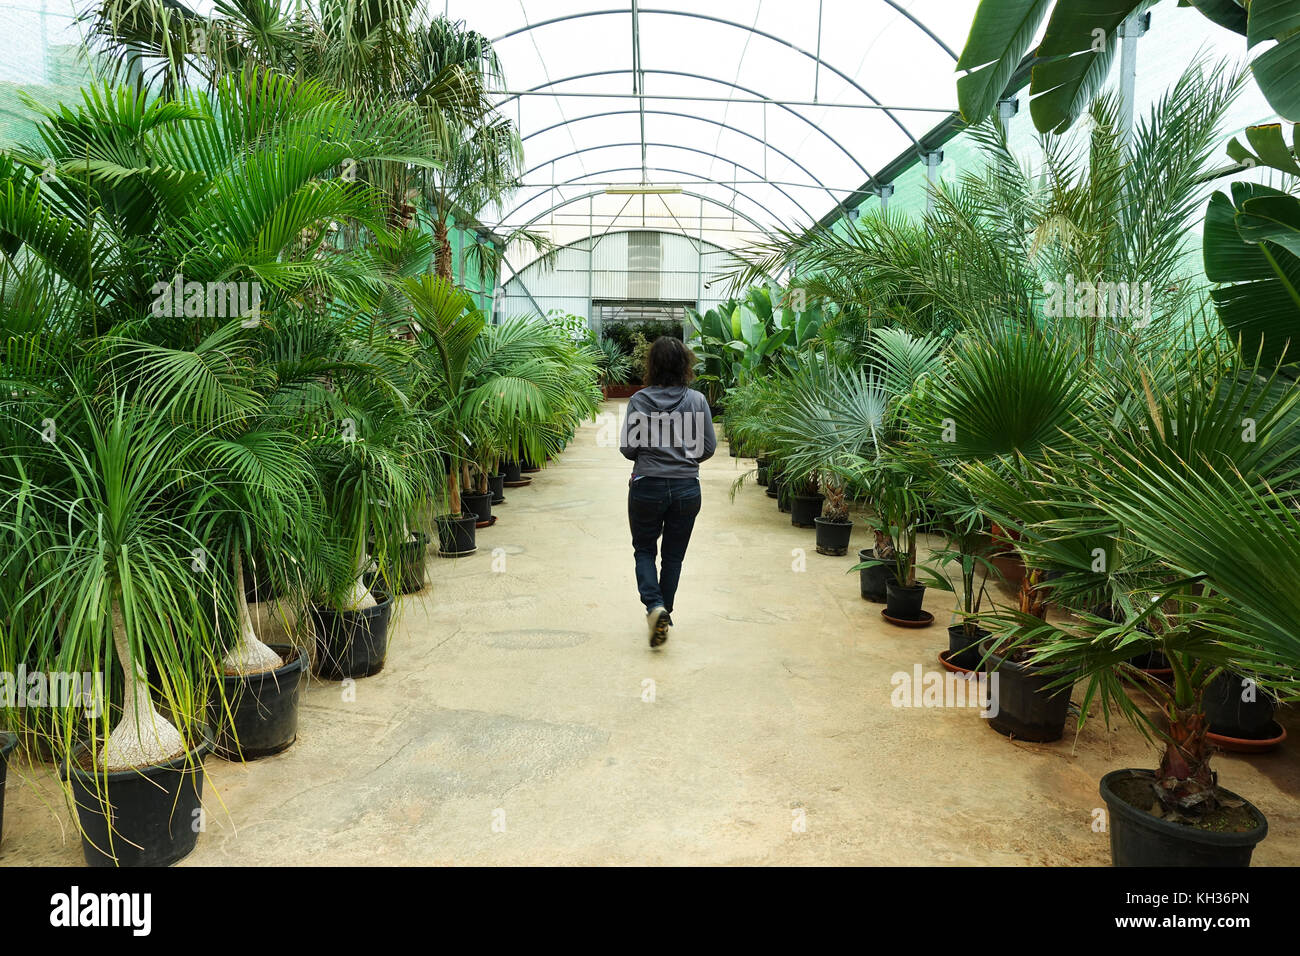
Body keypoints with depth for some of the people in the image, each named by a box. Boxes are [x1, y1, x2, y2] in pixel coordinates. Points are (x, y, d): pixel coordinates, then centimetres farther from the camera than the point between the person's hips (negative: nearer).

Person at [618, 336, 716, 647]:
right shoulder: (697, 400, -6)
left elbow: (627, 448, -9)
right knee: (674, 556, 16)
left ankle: (655, 605, -5)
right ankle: (664, 614, 23)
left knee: (644, 550, 15)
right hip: (686, 489, 1)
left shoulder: (639, 400, -9)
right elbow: (709, 448, -3)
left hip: (647, 487, -1)